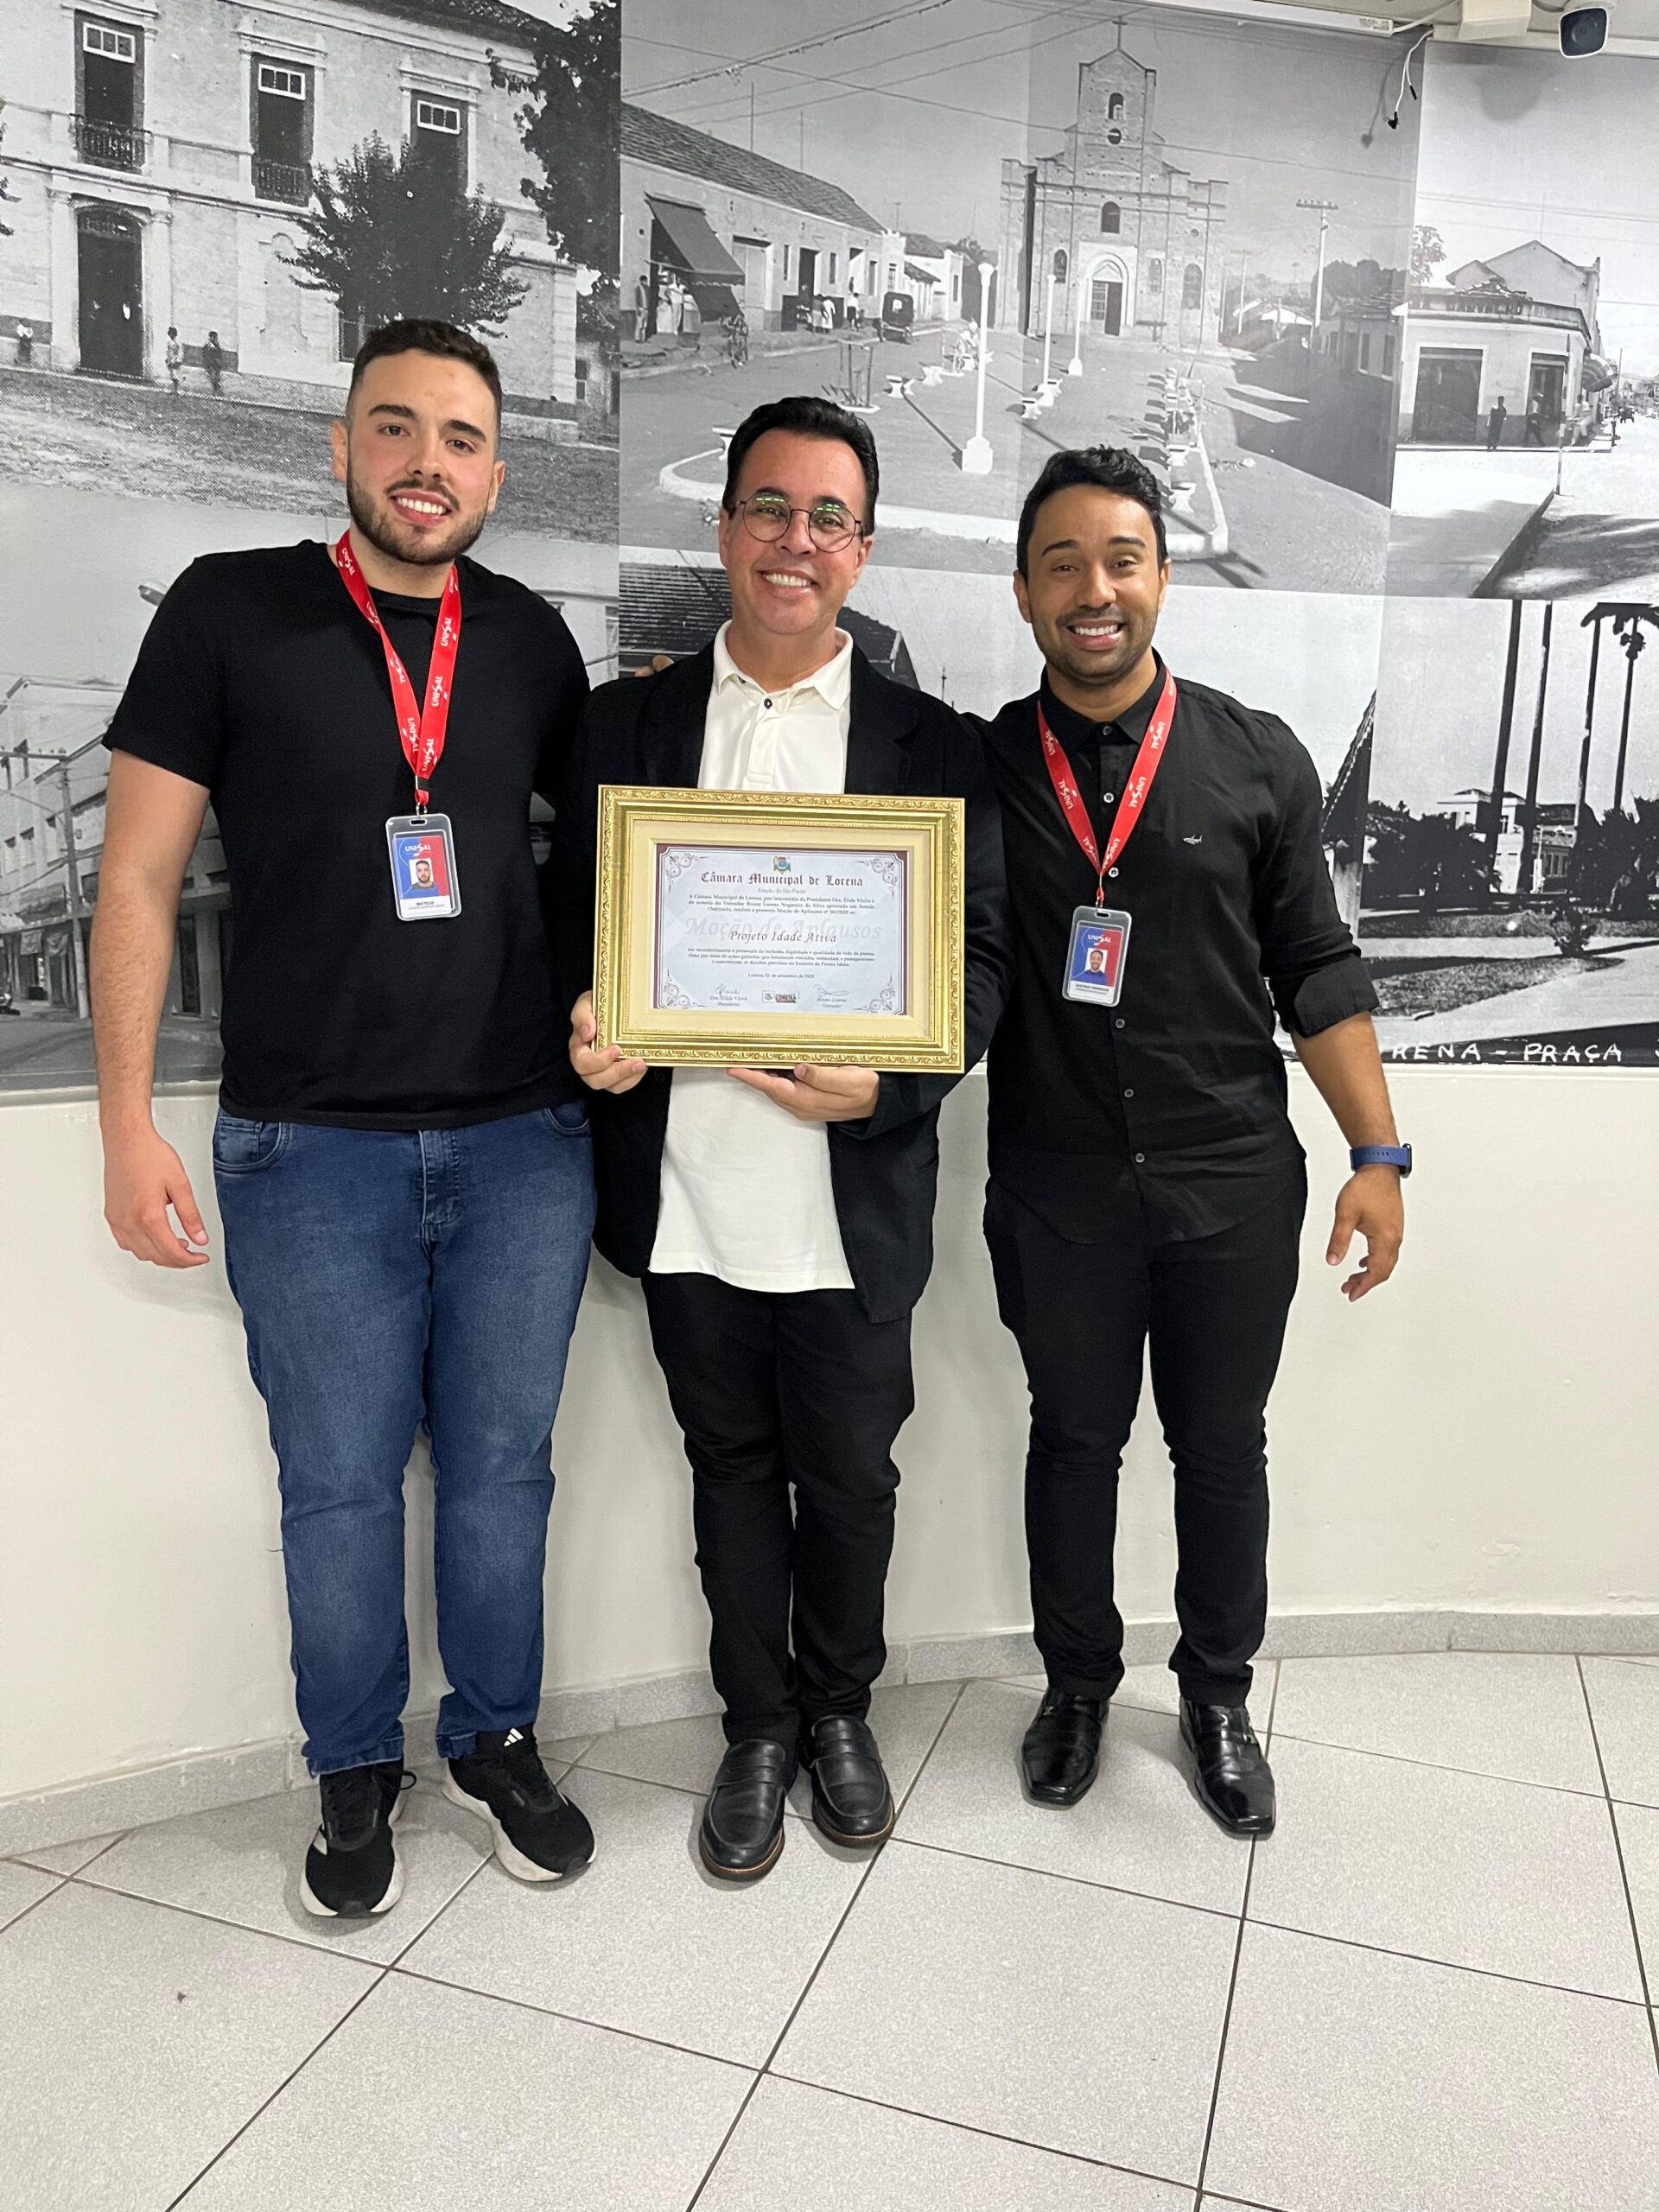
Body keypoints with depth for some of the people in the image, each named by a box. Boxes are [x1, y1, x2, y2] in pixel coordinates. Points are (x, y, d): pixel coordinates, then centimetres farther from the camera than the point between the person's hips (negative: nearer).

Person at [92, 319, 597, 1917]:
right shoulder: (231, 610, -1)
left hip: (523, 1138, 3)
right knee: (340, 1484, 9)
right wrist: (127, 1125, -7)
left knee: (501, 1468, 13)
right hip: (308, 1144, -2)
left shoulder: (529, 638, 8)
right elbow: (139, 878, -1)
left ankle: (496, 1743, 35)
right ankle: (355, 1776, 32)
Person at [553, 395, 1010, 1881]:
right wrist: (585, 1026, -13)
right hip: (688, 1188, 1)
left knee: (850, 1478, 13)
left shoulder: (930, 743, 1)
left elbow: (979, 954, -1)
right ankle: (758, 1726, 38)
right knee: (732, 1471, 16)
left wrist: (886, 1082, -19)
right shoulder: (628, 721, 5)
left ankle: (840, 1708, 40)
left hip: (854, 1200, -1)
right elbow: (574, 919, 9)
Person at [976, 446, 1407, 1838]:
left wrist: (1379, 1156, -3)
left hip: (1235, 1183, 1)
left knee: (1222, 1448, 14)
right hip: (1056, 1188, 0)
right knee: (1074, 1440, 16)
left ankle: (1219, 1697, 38)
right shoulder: (977, 766, -1)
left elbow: (1317, 972, 1)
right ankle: (1078, 1683, 39)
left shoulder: (1259, 761, -1)